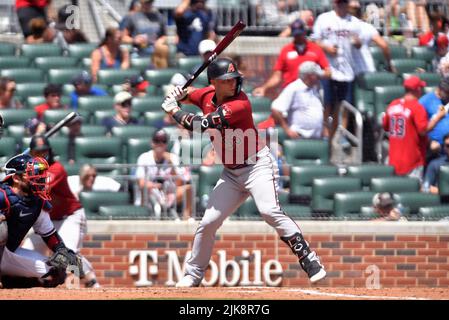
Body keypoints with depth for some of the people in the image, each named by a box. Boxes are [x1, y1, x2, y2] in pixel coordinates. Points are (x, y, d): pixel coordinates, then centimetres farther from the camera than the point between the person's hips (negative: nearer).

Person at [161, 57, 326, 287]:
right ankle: (193, 274, 23)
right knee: (208, 223, 5)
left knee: (270, 211, -28)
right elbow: (186, 97, 23)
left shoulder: (240, 104, -23)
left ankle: (310, 261, -27)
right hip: (231, 173, 7)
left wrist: (174, 111, -12)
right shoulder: (208, 95, 0)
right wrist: (178, 96, -1)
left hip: (257, 165, -7)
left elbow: (200, 125, -26)